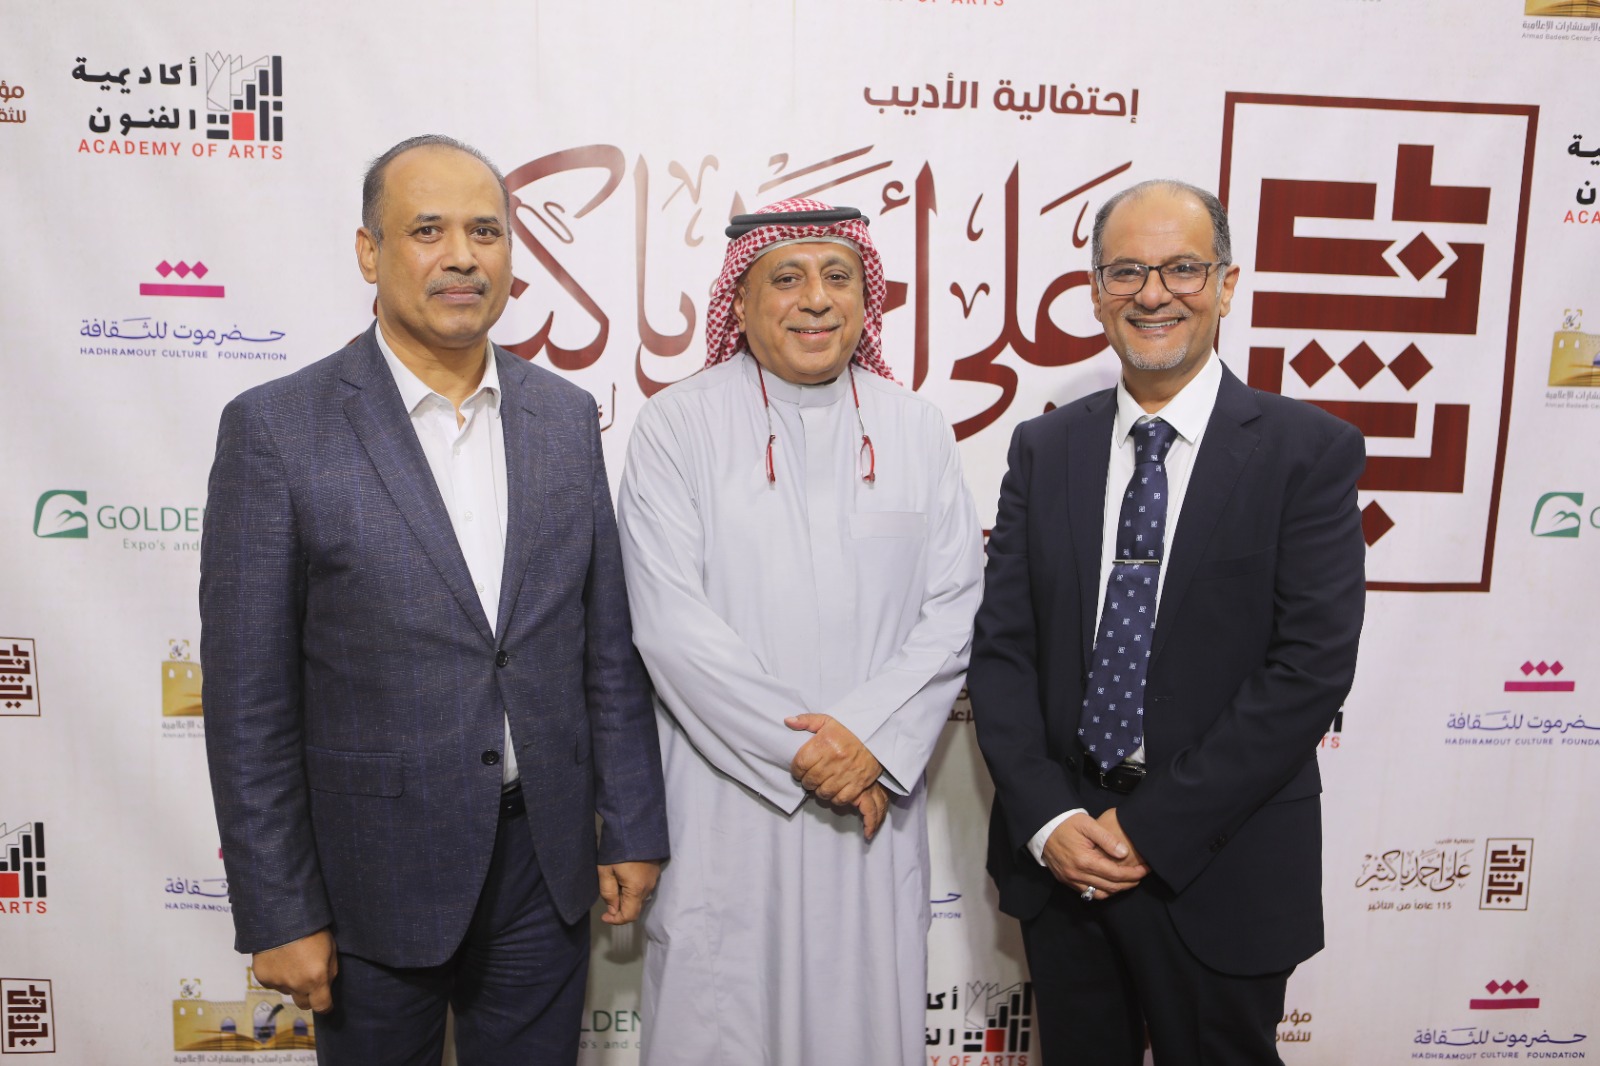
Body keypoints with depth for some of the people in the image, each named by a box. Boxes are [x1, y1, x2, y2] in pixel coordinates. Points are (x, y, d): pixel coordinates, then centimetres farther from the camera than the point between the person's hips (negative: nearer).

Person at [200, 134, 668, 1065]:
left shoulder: (566, 416, 1)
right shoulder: (276, 429, -10)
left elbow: (608, 642, 4)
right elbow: (248, 700, -8)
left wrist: (632, 828, 5)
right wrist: (278, 912, -7)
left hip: (545, 862, 3)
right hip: (376, 874, -3)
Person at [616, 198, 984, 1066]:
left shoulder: (917, 430, 5)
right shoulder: (675, 427, -4)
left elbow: (954, 608, 0)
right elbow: (672, 623, -11)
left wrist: (871, 740, -12)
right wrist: (801, 749, -12)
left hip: (873, 805, 3)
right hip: (725, 807, -2)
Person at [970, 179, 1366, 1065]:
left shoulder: (1307, 450, -7)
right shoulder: (1043, 448, 3)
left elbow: (1313, 664, -13)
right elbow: (1001, 644, 0)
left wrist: (1154, 825, -15)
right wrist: (1047, 818, -11)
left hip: (1220, 871, -3)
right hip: (1059, 856, 3)